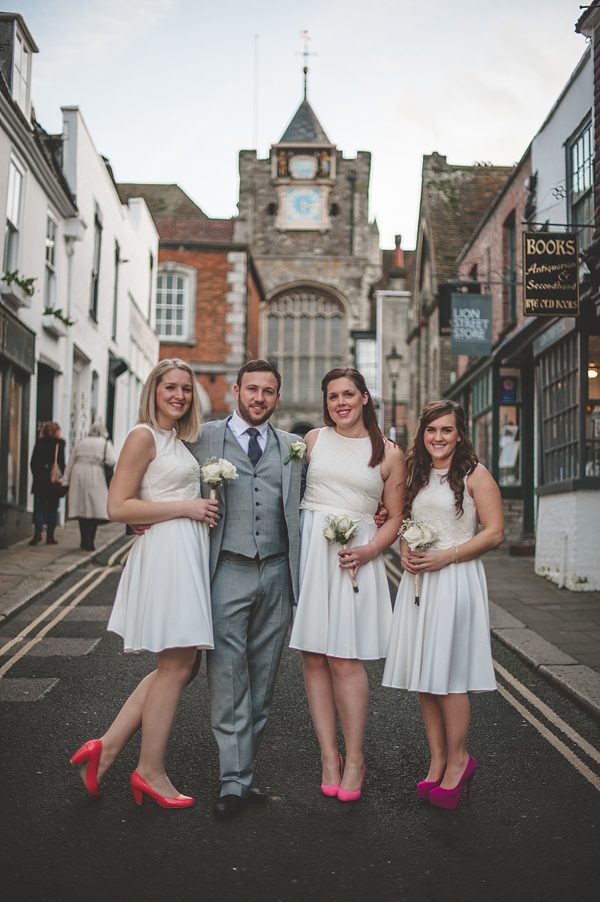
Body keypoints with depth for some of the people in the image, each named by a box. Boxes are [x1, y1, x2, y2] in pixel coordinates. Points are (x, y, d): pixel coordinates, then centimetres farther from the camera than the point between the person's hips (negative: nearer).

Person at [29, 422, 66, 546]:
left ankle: (38, 531, -12)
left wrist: (36, 474, 12)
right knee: (52, 509, 6)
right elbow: (61, 462, -10)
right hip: (54, 480, -2)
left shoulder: (39, 443, 5)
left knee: (39, 508, 6)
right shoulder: (59, 443, -5)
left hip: (39, 480, 2)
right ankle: (50, 536, 8)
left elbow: (33, 462, 5)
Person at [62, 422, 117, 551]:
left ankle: (85, 541, 11)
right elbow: (112, 461, -10)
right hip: (95, 478, -4)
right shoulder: (105, 444, 4)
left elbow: (70, 462, 13)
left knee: (81, 509, 9)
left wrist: (66, 480, 14)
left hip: (78, 476, 4)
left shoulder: (81, 442, 15)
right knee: (95, 509, 1)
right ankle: (89, 542, -4)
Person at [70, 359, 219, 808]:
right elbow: (118, 506, -14)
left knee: (179, 665, 11)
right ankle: (150, 771, 12)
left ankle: (108, 746, 16)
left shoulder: (177, 440, 18)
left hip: (188, 554, 9)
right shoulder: (144, 436, -8)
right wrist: (186, 508, -13)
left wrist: (201, 507, 10)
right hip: (165, 551, -9)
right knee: (177, 666, -2)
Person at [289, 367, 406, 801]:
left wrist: (367, 551, -9)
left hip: (356, 552, -2)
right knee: (314, 657, 2)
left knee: (345, 659, -8)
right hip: (309, 548, 2)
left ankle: (354, 758, 5)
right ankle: (329, 755, 10)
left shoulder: (389, 453, 7)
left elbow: (394, 519, 8)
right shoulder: (313, 439, 11)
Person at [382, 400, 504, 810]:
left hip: (456, 579, -6)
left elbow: (495, 532, -7)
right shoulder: (417, 475, 16)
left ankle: (458, 759, 10)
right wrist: (405, 550, 2)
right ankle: (438, 761, 14)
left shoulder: (474, 474, -2)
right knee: (423, 675, 5)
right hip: (418, 581, 6)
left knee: (447, 674, -6)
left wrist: (445, 557, -14)